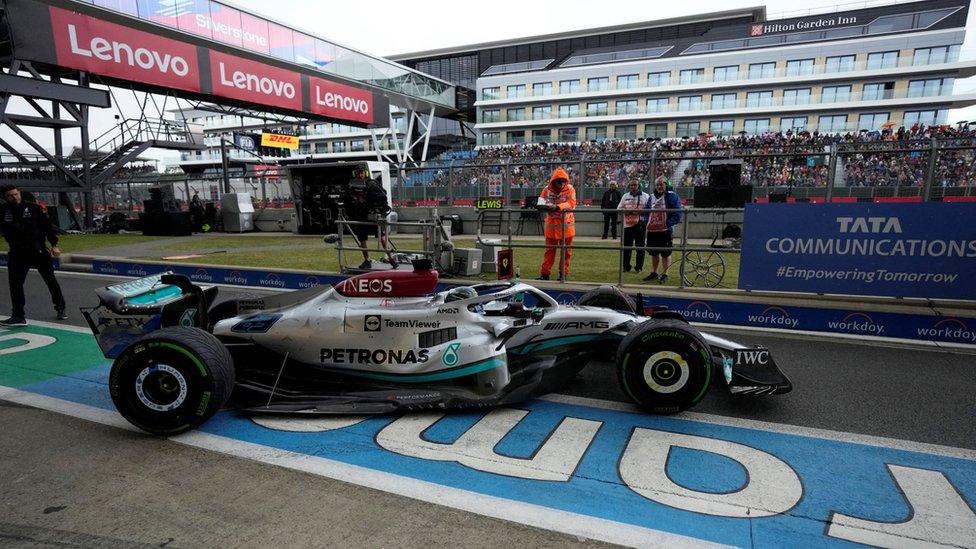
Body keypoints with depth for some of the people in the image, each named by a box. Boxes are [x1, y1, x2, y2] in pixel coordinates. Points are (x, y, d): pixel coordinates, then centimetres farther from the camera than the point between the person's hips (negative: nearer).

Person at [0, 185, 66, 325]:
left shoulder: (33, 207, 0)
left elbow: (47, 225, 1)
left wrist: (54, 245, -3)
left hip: (40, 250, -1)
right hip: (18, 253, 1)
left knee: (51, 280, 7)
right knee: (15, 283, -3)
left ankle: (60, 309, 22)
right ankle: (18, 316, 4)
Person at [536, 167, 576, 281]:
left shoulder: (570, 189, -5)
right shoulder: (547, 189, -1)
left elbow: (571, 204, -17)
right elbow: (541, 201, -5)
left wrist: (558, 206, -31)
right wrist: (544, 205, -29)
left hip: (566, 224, -1)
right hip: (551, 224, 1)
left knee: (566, 251, 8)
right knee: (549, 250, 7)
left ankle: (563, 273, 19)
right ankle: (544, 273, 12)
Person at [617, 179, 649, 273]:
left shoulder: (645, 196, 4)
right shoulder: (625, 196, 13)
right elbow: (619, 208, 9)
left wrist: (640, 211, -16)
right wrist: (626, 211, -11)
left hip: (640, 224, -2)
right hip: (627, 224, 2)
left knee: (640, 247, 2)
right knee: (626, 246, 4)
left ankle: (639, 267, 11)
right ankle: (626, 266, 12)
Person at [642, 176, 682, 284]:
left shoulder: (672, 196, -6)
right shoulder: (651, 197, 12)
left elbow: (677, 214, -10)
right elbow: (645, 211, 19)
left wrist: (668, 224, -18)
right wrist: (647, 222, 3)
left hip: (665, 231, -6)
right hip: (652, 231, 6)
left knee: (665, 254, 2)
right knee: (654, 253, 16)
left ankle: (664, 275, 13)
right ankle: (654, 273, 29)